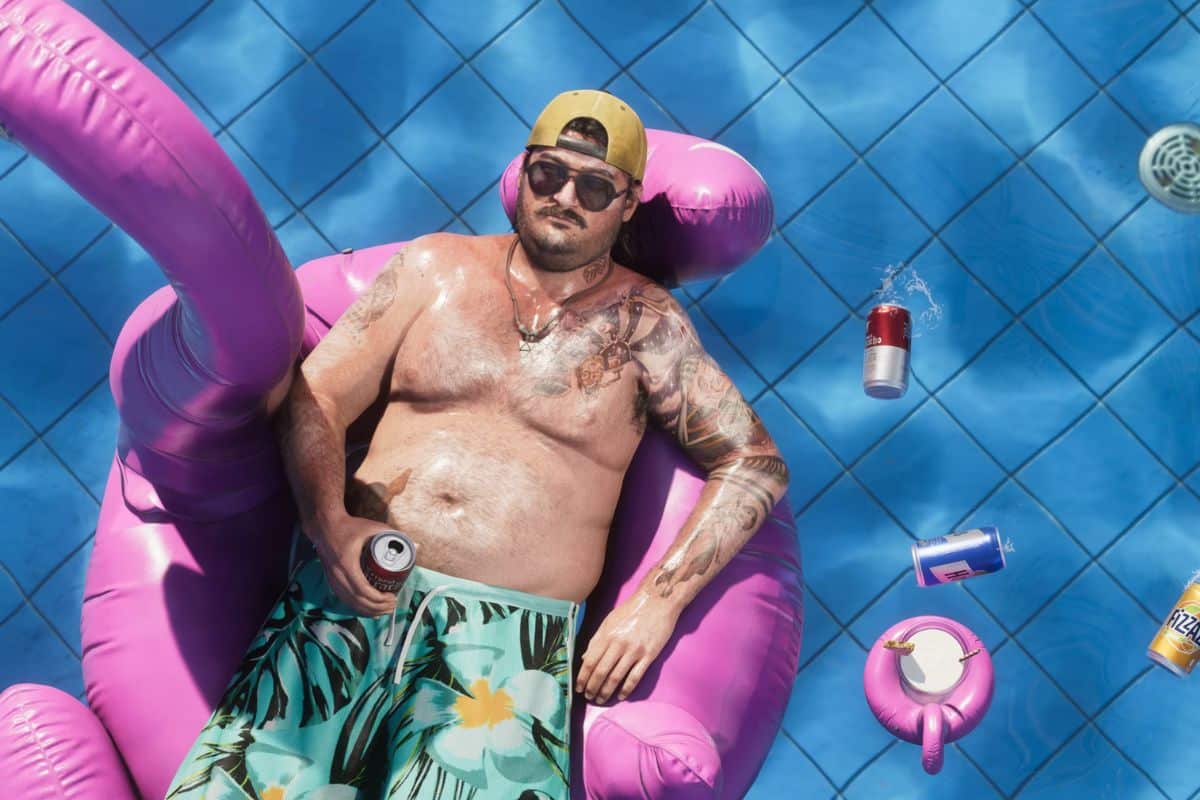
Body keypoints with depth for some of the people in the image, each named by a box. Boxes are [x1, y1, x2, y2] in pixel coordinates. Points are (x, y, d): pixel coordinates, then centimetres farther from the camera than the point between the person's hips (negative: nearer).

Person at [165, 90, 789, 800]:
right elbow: (315, 400, 10)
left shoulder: (644, 325, 8)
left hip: (514, 633, -1)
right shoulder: (436, 267, 14)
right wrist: (329, 524, -10)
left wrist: (660, 601, -5)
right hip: (358, 591, 2)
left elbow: (756, 463, 7)